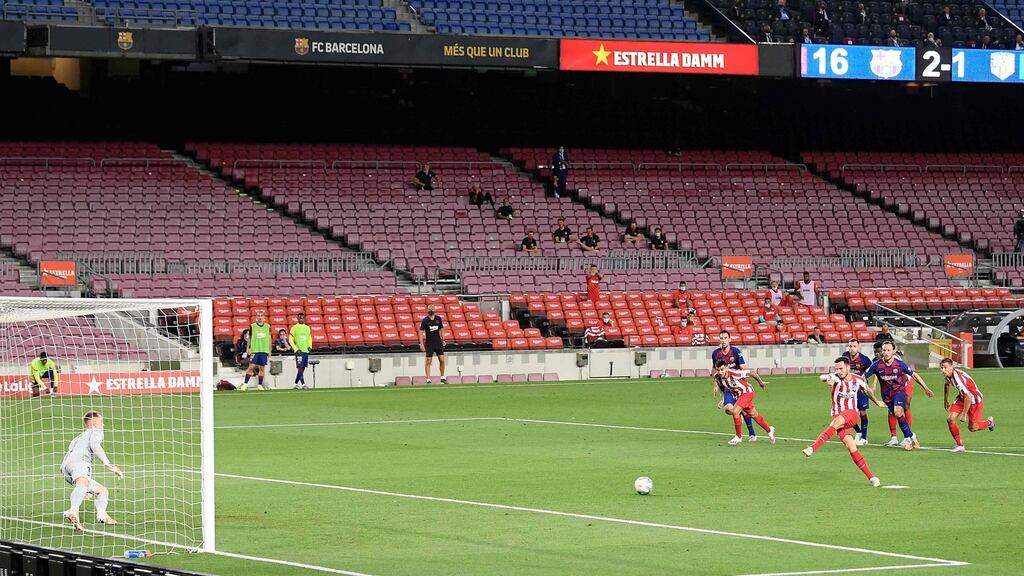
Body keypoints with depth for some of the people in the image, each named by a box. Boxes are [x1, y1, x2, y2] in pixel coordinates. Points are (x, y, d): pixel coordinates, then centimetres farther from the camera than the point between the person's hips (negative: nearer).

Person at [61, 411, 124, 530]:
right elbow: (94, 445, -4)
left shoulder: (78, 438, 42)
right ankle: (73, 511, -67)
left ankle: (102, 516, -10)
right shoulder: (96, 432, 19)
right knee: (83, 484, -38)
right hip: (79, 462, -8)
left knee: (102, 490, 17)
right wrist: (107, 463, -14)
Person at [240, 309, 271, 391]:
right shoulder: (252, 326, 2)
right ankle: (245, 384, -3)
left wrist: (270, 351, 11)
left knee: (262, 368, 3)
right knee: (251, 366, -9)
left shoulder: (267, 326, 8)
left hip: (264, 350, 2)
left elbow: (269, 339, 13)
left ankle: (260, 385, 9)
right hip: (254, 350, -2)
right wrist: (248, 348, -1)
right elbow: (249, 338, 7)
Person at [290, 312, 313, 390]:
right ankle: (303, 384, -17)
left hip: (306, 351, 5)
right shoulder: (294, 328, -1)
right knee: (300, 367, -12)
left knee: (303, 368, 6)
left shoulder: (307, 328, 14)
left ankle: (296, 383, 17)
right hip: (299, 351, -5)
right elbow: (291, 340, -1)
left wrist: (310, 346, 3)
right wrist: (296, 349, -11)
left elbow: (310, 338, 22)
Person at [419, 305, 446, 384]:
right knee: (428, 362, -3)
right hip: (429, 344, -3)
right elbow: (421, 332, -6)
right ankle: (428, 380, 1)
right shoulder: (424, 320, -5)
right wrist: (421, 344, -13)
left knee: (442, 360, 1)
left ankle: (442, 378, 15)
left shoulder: (438, 319, 5)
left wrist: (443, 340, 14)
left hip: (438, 342, 3)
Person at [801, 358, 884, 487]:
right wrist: (827, 379, -48)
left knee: (836, 422, -34)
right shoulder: (836, 378, -4)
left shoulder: (858, 380, 3)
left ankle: (812, 448, -39)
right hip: (838, 416, 0)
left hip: (851, 414, 0)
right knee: (851, 446, -12)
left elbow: (867, 390, 24)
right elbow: (823, 377, -24)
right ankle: (871, 477, -6)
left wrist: (876, 401, 40)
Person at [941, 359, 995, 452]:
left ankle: (989, 422, 34)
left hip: (975, 399, -7)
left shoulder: (957, 377, -37)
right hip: (962, 397, 7)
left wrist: (964, 414, -30)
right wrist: (945, 401, 23)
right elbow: (947, 385, 16)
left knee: (972, 428, 3)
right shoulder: (947, 375, -10)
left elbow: (968, 397, -37)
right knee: (950, 419, -10)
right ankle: (960, 445, 5)